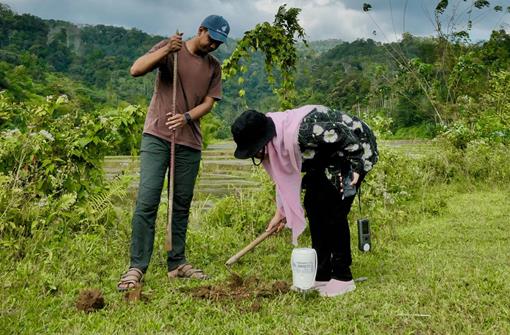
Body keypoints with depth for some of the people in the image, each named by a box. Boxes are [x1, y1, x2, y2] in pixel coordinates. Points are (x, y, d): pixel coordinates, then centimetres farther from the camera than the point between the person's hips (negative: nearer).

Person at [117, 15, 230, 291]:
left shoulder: (214, 67, 12)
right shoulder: (169, 49, 1)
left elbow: (208, 102, 5)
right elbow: (136, 70, -10)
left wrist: (187, 117, -15)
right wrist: (166, 50, -23)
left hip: (189, 143, 4)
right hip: (157, 137, -4)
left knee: (182, 205, 8)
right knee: (146, 201, -11)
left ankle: (177, 263, 18)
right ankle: (137, 267, -6)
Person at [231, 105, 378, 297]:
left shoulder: (302, 130, -36)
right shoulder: (278, 141, -7)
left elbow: (347, 137, -28)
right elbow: (285, 175, 8)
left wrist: (356, 169, -21)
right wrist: (280, 212, 13)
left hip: (355, 147, -9)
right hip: (328, 156, 9)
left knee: (333, 209, -15)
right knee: (312, 203, 2)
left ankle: (343, 278, -4)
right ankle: (321, 275, 10)